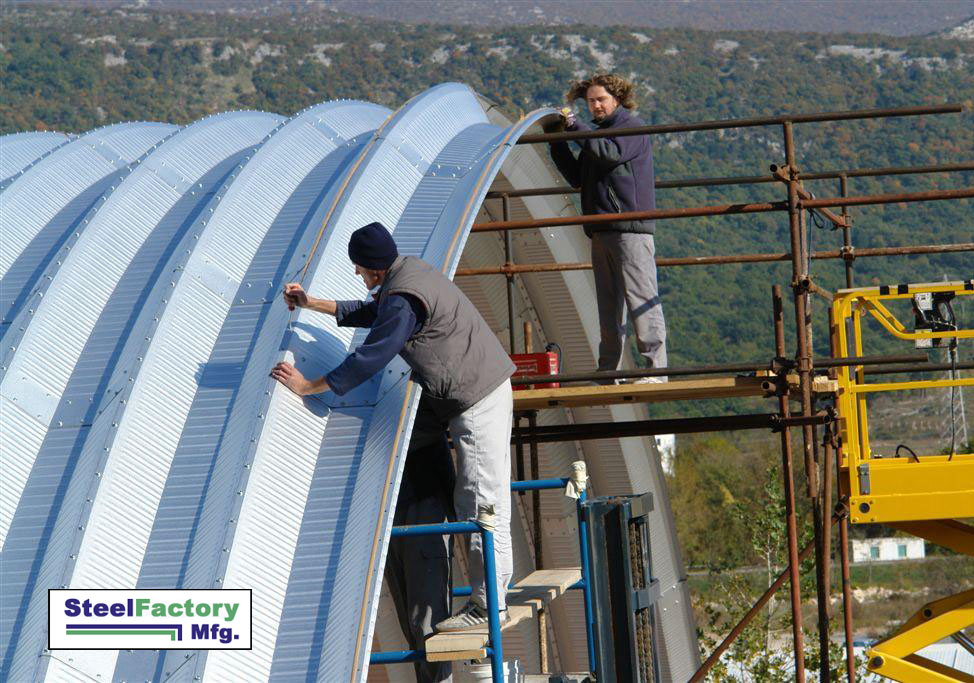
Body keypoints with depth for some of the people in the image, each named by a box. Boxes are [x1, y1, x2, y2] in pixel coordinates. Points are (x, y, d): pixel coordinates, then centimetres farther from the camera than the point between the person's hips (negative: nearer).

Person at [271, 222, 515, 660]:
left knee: (481, 503, -6)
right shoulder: (406, 273, 9)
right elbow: (370, 314, 28)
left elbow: (370, 359, -21)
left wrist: (308, 387, -12)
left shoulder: (403, 300, -23)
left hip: (478, 401, -11)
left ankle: (488, 606, -2)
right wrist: (311, 305, 28)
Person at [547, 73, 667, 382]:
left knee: (640, 298, -11)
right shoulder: (596, 132, 22)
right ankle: (609, 371, 11)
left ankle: (655, 368, -13)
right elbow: (577, 177, 21)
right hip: (601, 232, 8)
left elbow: (611, 153, -19)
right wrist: (557, 142, 11)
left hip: (631, 229, -8)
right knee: (608, 304, 8)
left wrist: (575, 125, -14)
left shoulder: (633, 127, -1)